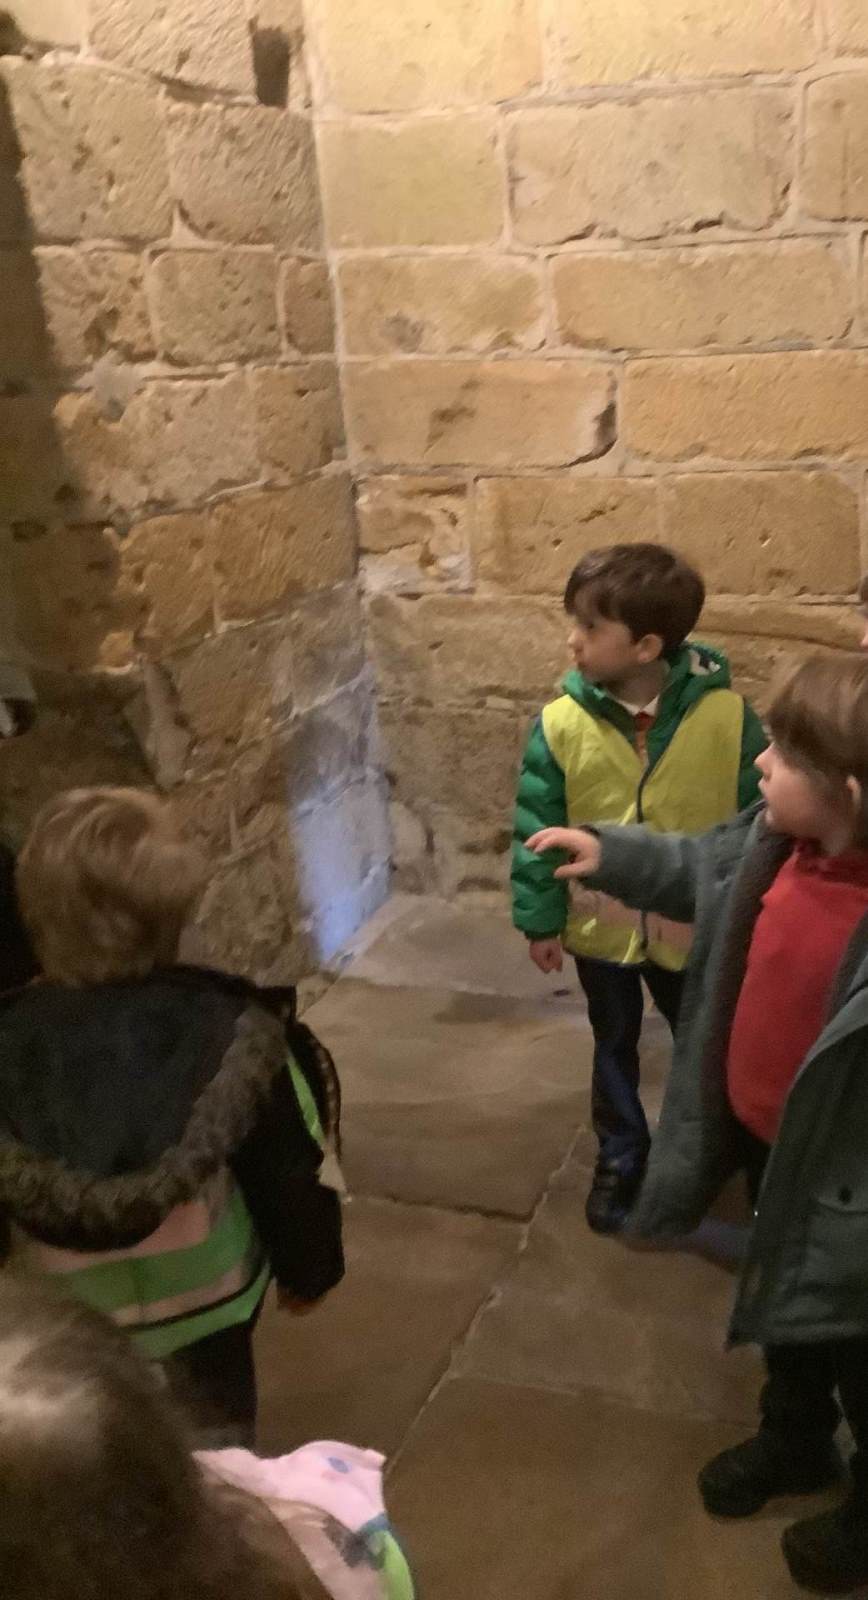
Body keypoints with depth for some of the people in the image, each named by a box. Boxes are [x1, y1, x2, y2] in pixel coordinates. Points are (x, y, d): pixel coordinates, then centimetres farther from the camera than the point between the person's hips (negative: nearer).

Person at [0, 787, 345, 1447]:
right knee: (217, 1430, 27)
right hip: (205, 1288, 0)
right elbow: (291, 1170, -15)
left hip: (61, 1310, 1)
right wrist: (308, 1268, 4)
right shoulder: (230, 1031, -27)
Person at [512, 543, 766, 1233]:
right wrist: (540, 918, -6)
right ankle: (620, 1159, 44)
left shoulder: (724, 714, -20)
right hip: (600, 924, 1)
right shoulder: (562, 724, -17)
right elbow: (536, 828, -9)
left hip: (694, 924, 0)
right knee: (614, 1048, 21)